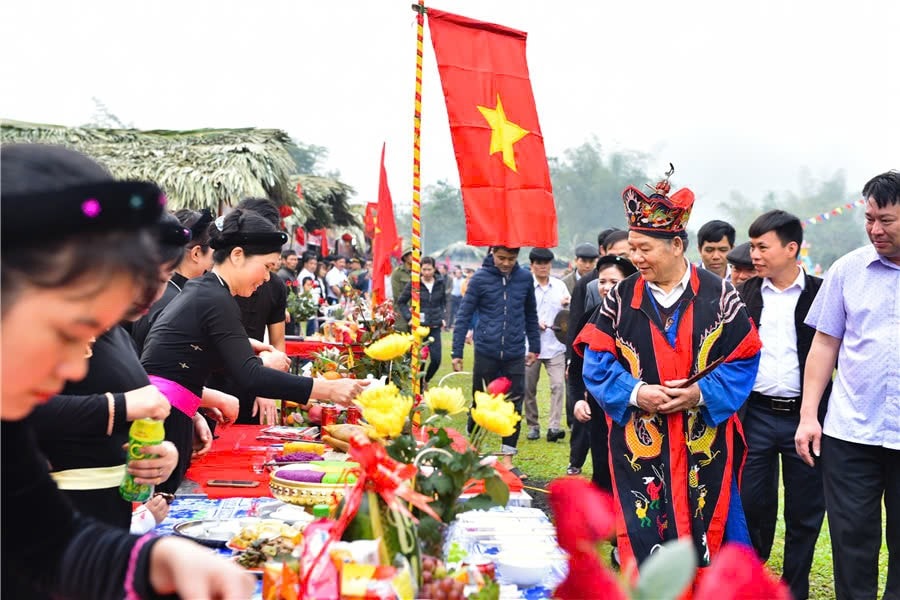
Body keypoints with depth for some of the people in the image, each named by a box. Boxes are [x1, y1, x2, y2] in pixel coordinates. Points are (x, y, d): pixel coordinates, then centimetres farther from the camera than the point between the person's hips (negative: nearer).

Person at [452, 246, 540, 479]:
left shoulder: (525, 278, 3)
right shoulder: (480, 278, -5)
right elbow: (464, 315, -4)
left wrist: (534, 346, 15)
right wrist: (457, 352, -7)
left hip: (515, 355, 2)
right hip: (486, 352, -2)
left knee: (514, 407, 2)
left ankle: (507, 460, 11)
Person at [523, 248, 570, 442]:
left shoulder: (560, 285, 9)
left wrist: (568, 305, -8)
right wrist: (535, 323, -15)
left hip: (555, 345, 2)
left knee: (558, 384, -11)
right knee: (529, 388, 6)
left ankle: (554, 427, -12)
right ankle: (533, 425, 20)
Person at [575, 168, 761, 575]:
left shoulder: (718, 296, -1)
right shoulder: (621, 299, 3)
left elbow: (744, 361, 0)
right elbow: (597, 362, 2)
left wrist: (702, 394, -14)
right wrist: (635, 392, -14)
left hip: (706, 447, 0)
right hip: (638, 446, 1)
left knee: (707, 536, 5)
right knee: (643, 540, 4)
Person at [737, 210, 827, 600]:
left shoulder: (821, 294, -2)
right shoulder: (745, 294, 5)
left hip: (804, 417, -1)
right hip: (755, 416, 2)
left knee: (804, 513, 8)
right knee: (752, 506, 8)